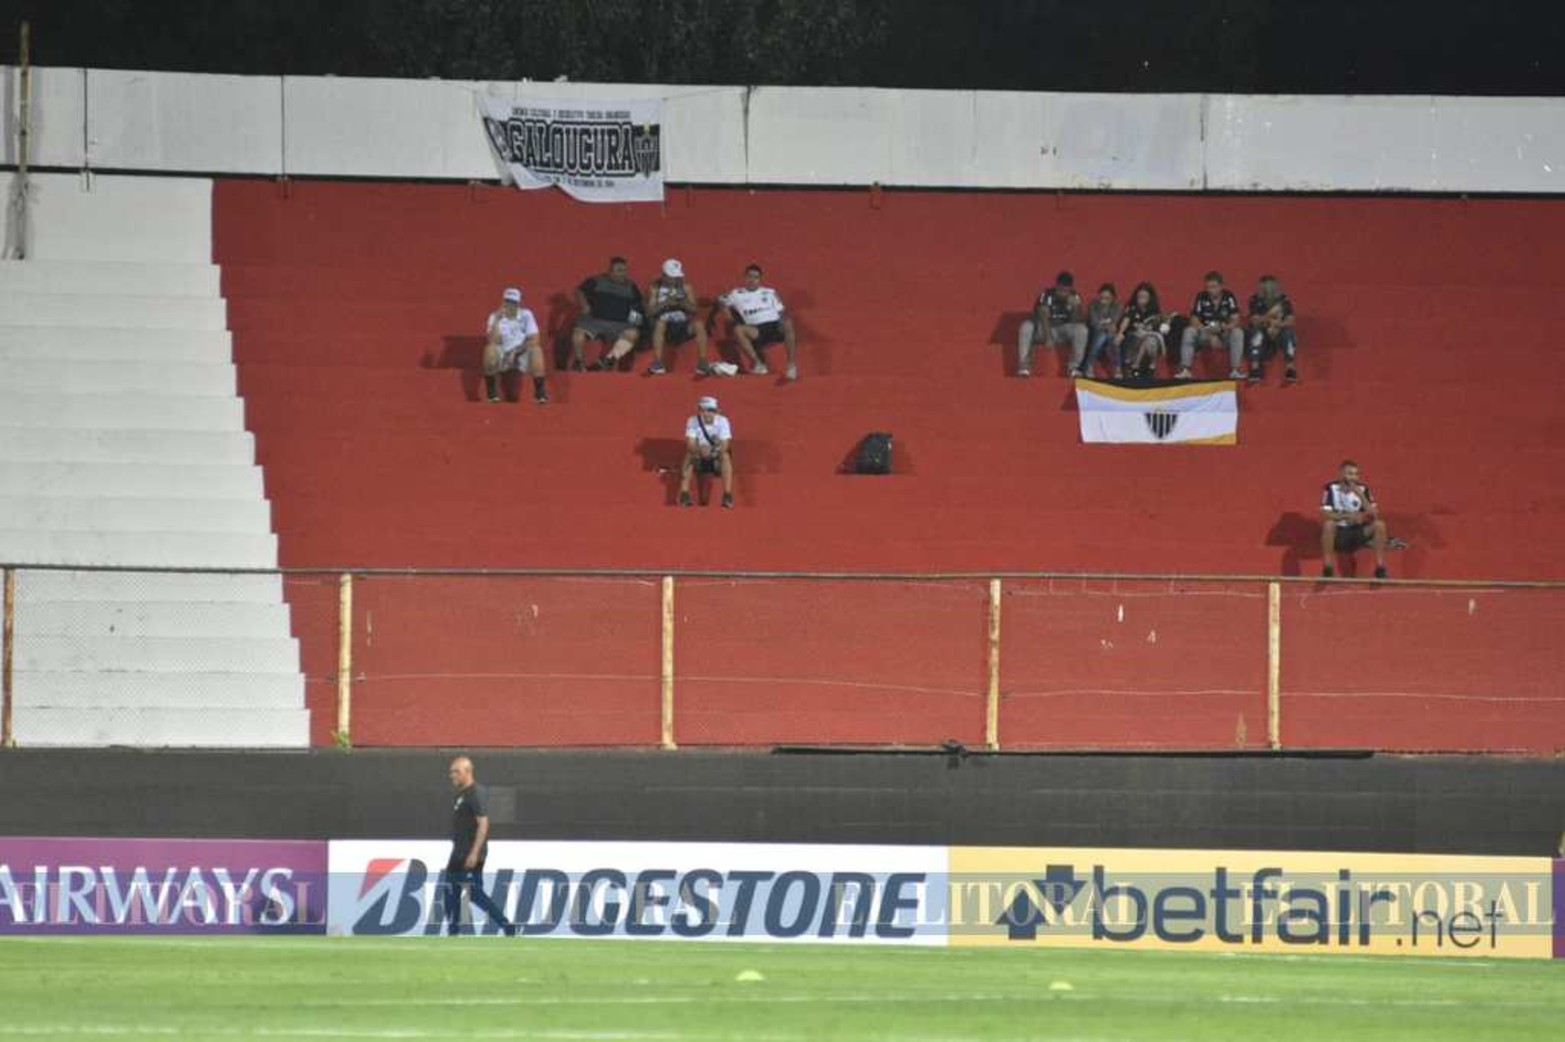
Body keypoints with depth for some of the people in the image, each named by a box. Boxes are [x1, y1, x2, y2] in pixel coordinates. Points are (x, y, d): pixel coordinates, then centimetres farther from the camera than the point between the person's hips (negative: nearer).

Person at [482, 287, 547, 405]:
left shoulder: (526, 315, -1)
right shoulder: (495, 317, -3)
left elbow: (533, 340, -8)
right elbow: (493, 341, -17)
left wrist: (516, 351, -19)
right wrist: (497, 320, -25)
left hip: (523, 355, 0)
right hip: (502, 357, 0)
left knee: (536, 350, -31)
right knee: (490, 349, -32)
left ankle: (540, 393, -27)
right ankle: (492, 392, -22)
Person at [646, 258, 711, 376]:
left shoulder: (686, 287, 8)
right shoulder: (655, 288, 3)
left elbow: (693, 309, 1)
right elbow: (650, 312, -7)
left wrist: (683, 303, -19)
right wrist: (665, 304, -21)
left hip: (683, 327, 2)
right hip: (665, 328, -2)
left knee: (699, 325, -28)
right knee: (659, 323, -36)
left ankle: (703, 364, -28)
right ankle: (657, 364, -39)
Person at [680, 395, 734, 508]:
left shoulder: (722, 421, -13)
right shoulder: (692, 421, -10)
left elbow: (725, 446, -22)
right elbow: (690, 444, -20)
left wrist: (713, 451, -44)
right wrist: (700, 450, -44)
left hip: (717, 458, -1)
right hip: (699, 459, 1)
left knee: (725, 456, -34)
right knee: (689, 455, -31)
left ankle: (728, 496, -38)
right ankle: (684, 494, -37)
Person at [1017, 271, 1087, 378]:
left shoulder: (1074, 298, -7)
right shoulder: (1047, 295, -17)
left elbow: (1079, 320, -11)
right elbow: (1044, 316, -26)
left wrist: (1075, 307, -31)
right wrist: (1048, 338, -38)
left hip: (1063, 331, 2)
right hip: (1043, 329, -2)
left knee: (1082, 330, -27)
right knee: (1026, 326, -32)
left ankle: (1074, 367, -20)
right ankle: (1024, 367, -32)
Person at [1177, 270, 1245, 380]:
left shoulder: (1229, 297, -10)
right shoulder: (1201, 297, -10)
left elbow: (1235, 320, -12)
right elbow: (1194, 321, -13)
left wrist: (1223, 328, -33)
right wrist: (1210, 336, -27)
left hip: (1224, 334, 0)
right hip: (1205, 335, 0)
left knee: (1237, 333, -30)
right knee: (1189, 331, -28)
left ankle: (1235, 370, -27)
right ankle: (1185, 370, -29)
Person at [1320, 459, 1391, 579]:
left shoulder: (1362, 489, -3)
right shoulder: (1331, 488, -10)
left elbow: (1374, 515, -10)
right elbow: (1325, 514, -19)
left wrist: (1361, 496, -22)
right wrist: (1347, 516, -30)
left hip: (1357, 533, 3)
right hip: (1338, 535, -3)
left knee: (1379, 524, -20)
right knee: (1328, 524, -35)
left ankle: (1380, 568, -14)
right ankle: (1327, 568, -26)